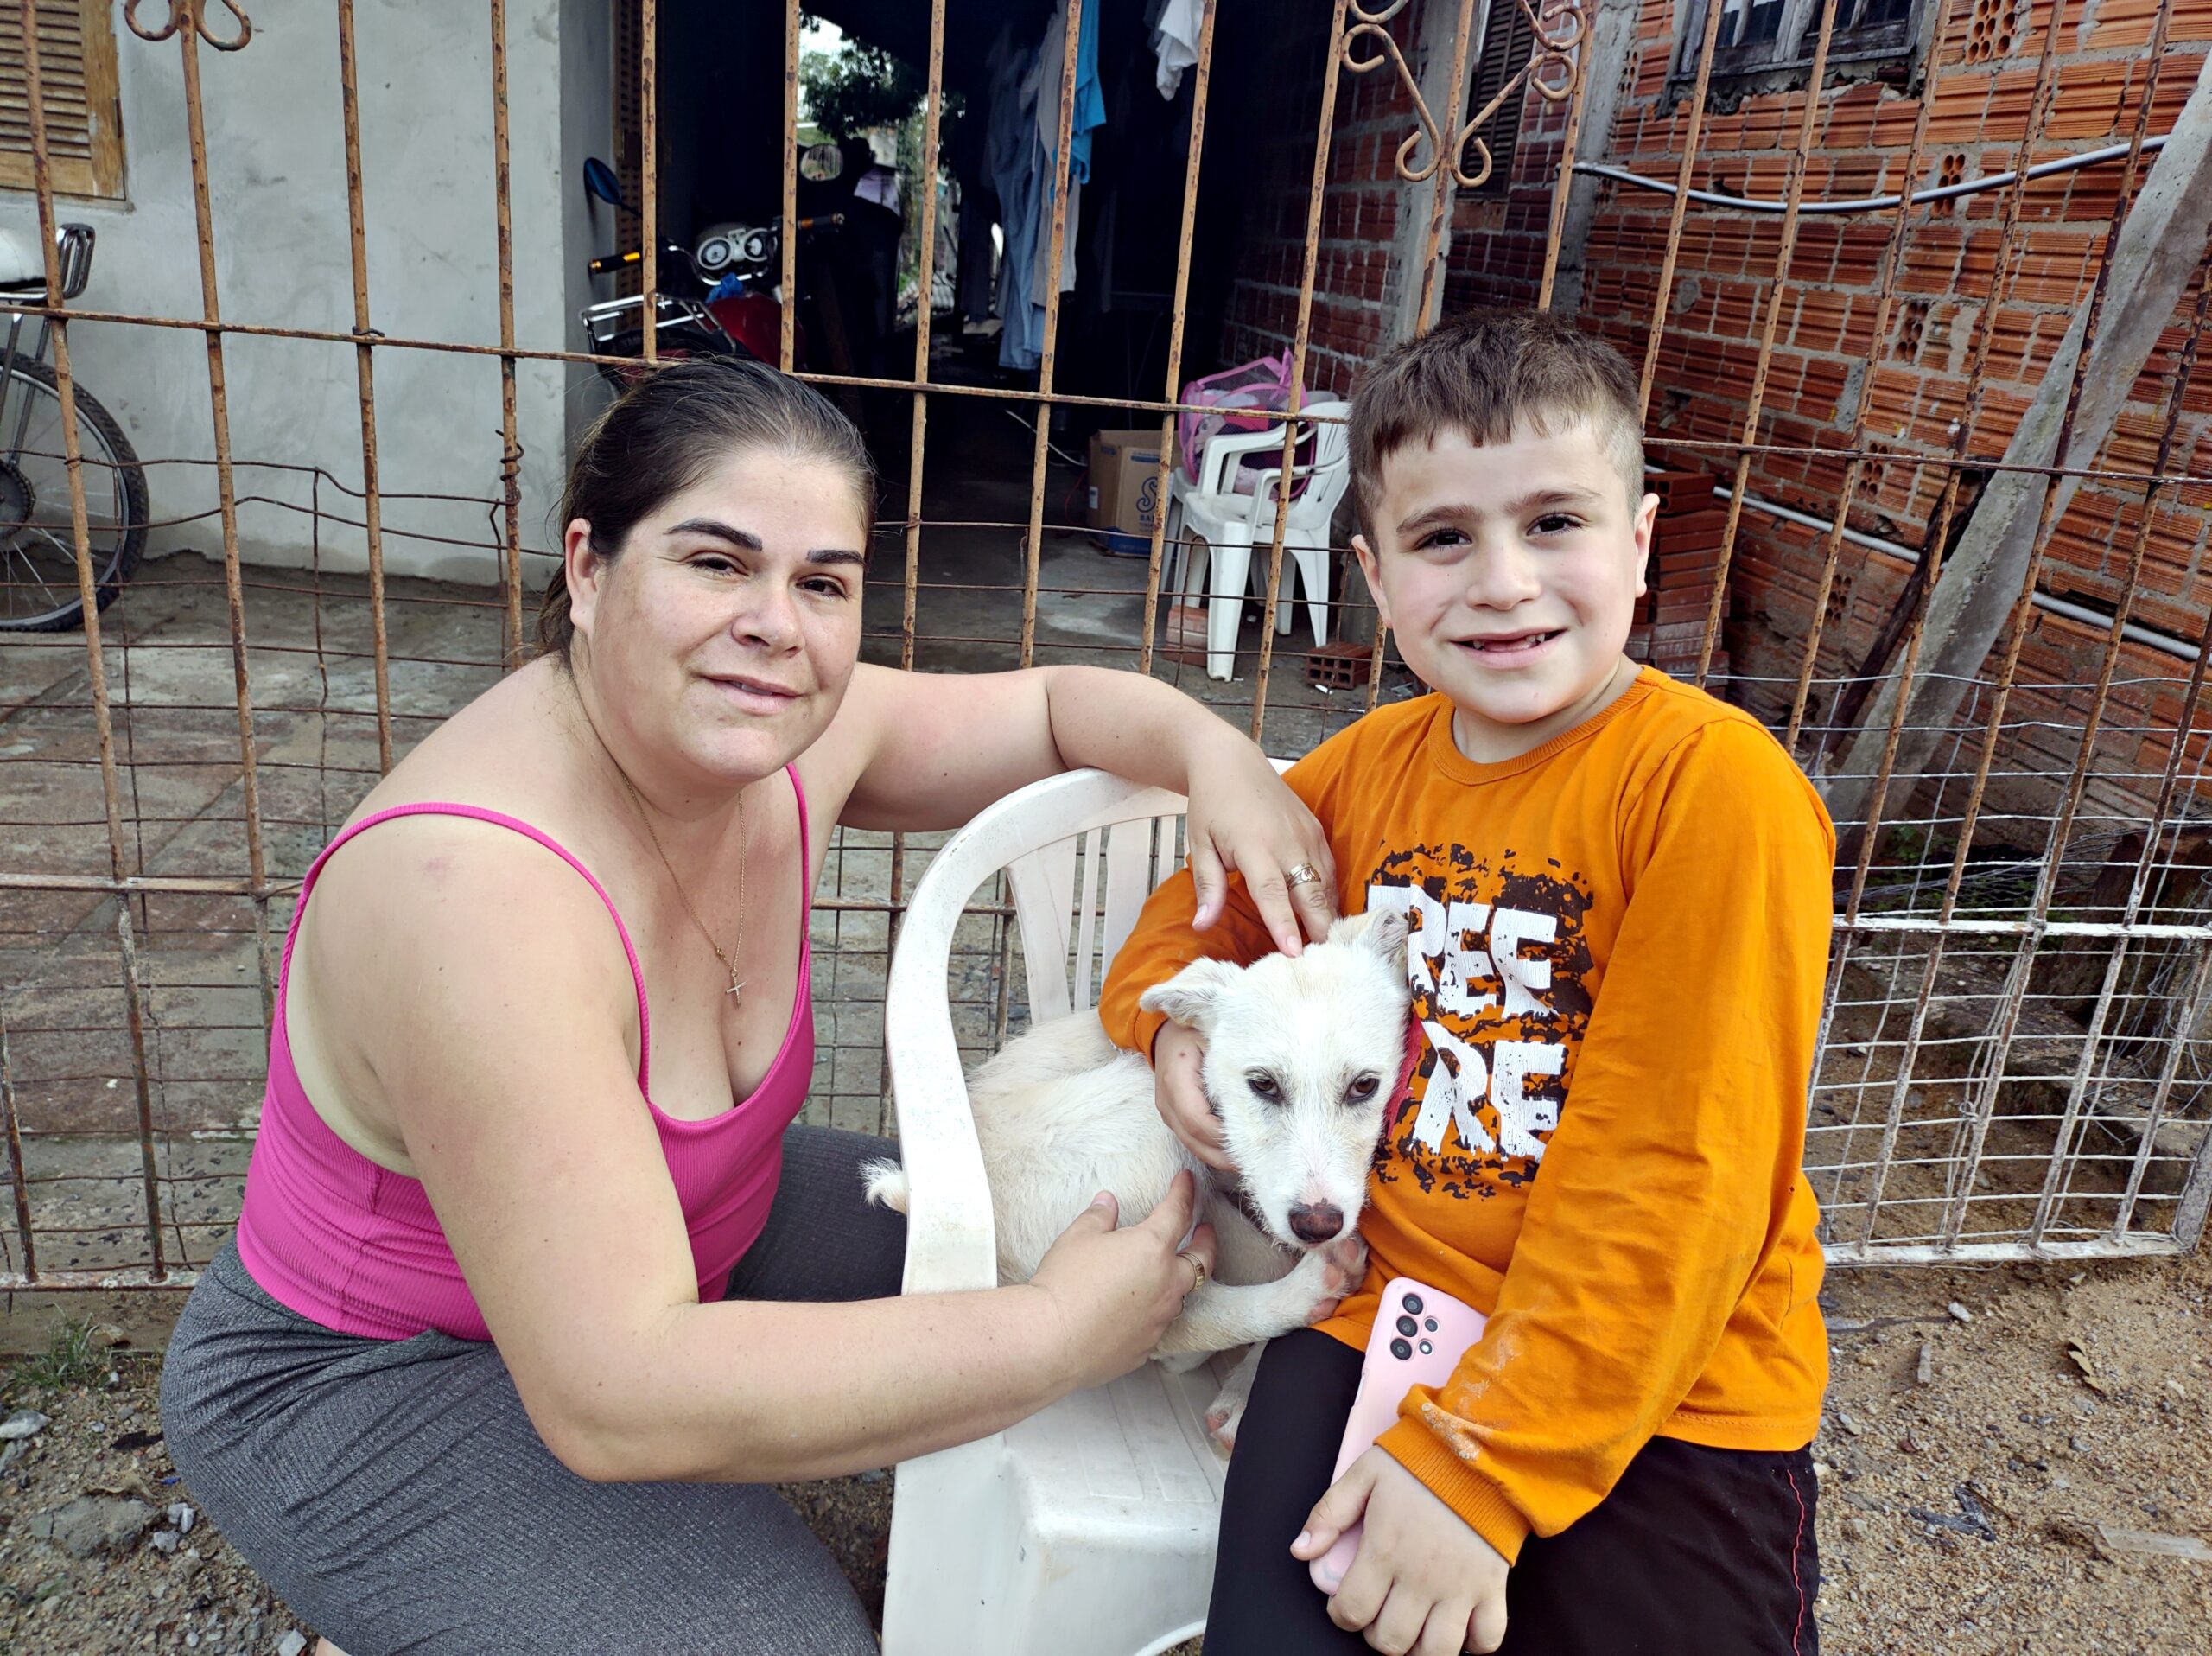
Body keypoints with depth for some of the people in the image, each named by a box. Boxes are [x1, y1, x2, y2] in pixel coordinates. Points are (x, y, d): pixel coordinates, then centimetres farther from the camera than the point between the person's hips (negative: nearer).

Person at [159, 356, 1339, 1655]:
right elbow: (614, 1398, -37)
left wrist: (1211, 751, -20)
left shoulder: (780, 734, -14)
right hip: (376, 1383, -7)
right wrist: (1055, 1335, -34)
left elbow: (1052, 705, 3)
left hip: (674, 1228, 8)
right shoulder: (474, 888, -36)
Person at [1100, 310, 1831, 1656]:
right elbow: (1207, 910, 19)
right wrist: (1176, 1018, -4)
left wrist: (1479, 1464, -19)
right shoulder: (1371, 762, 3)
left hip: (1662, 1394, -3)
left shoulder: (1716, 784, -16)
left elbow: (1672, 1174, -18)